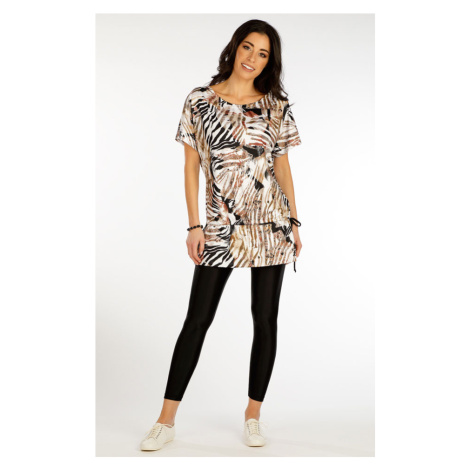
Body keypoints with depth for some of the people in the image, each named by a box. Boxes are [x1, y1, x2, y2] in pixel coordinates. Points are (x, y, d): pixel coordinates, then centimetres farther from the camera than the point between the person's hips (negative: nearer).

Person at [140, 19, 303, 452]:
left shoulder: (277, 106, 6)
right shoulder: (200, 101, 2)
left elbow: (283, 166, 11)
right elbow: (191, 165, 2)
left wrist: (295, 222, 7)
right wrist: (194, 225, -3)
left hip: (271, 224, 2)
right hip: (221, 227, -1)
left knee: (265, 319, 6)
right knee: (198, 319, 0)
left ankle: (253, 415, 21)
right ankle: (167, 420, 11)